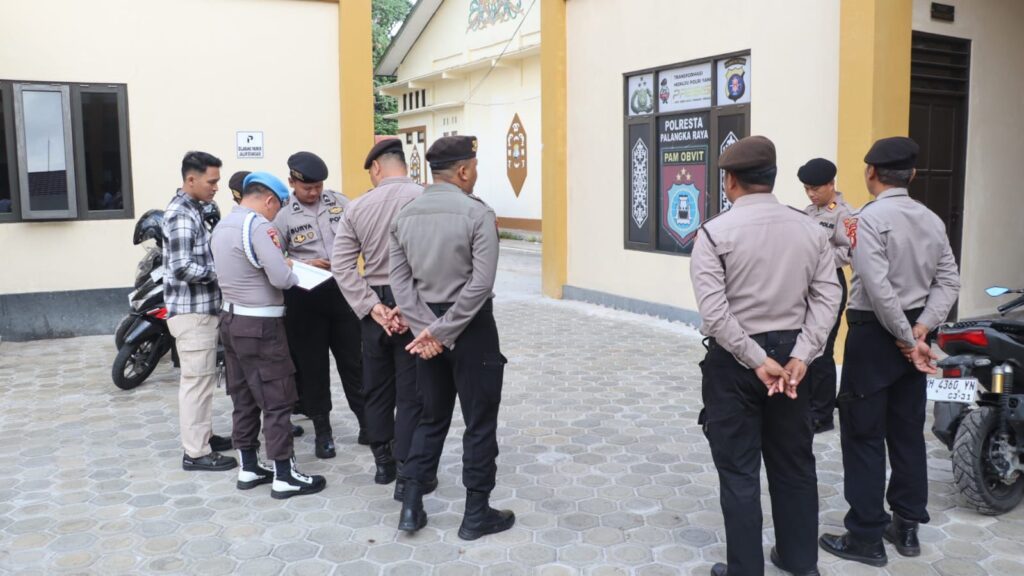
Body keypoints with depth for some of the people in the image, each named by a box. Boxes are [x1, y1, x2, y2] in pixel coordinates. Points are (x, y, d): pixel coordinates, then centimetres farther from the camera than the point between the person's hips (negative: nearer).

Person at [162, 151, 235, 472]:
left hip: (202, 308, 10)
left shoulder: (193, 210, 14)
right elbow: (182, 268, -24)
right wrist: (223, 274, -16)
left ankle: (203, 436, 29)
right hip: (191, 311, -10)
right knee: (196, 379, -4)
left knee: (204, 377, 17)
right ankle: (196, 452, 3)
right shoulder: (180, 214, -17)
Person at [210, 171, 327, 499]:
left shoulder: (222, 226, 13)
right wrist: (294, 272, -2)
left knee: (244, 398, 14)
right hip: (260, 325, -9)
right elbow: (281, 278, -23)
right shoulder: (258, 225, -16)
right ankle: (284, 476, 2)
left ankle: (249, 468, 21)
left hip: (232, 319, 9)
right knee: (277, 401, -3)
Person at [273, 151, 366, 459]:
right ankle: (322, 431, 21)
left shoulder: (339, 203, 2)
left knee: (353, 361, 11)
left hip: (343, 291, 2)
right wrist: (304, 265, -18)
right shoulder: (282, 215, -5)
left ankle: (367, 422, 24)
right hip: (305, 298, -2)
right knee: (313, 366, 8)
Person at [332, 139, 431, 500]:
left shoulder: (357, 207, 1)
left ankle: (383, 463, 30)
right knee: (411, 392, 3)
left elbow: (341, 265, -4)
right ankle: (407, 475, 8)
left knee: (377, 388, 17)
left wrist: (372, 307, -8)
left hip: (376, 305, 4)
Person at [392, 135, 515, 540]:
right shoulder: (478, 213, -14)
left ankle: (411, 505, 20)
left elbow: (400, 281, -2)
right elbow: (481, 284, -21)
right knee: (479, 423, 7)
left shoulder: (405, 215, 4)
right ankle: (476, 514, 16)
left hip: (426, 328, 6)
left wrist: (427, 329, -7)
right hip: (470, 327, -6)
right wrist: (442, 331, -16)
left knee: (431, 418, 18)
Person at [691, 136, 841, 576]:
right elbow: (827, 298, -4)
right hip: (790, 354, 5)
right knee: (793, 461, 18)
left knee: (739, 469, 5)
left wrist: (757, 361, -15)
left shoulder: (716, 232, -10)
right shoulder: (810, 229, 3)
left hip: (734, 359, -5)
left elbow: (714, 312, -20)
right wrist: (799, 358, -9)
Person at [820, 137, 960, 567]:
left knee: (864, 435, 1)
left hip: (875, 333, -7)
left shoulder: (870, 218, -15)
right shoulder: (932, 220, 7)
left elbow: (879, 289, -21)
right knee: (908, 431, 15)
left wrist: (908, 339, -12)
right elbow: (948, 283, 4)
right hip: (911, 331, 7)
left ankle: (866, 537, 7)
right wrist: (920, 329, -5)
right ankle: (907, 526, 24)